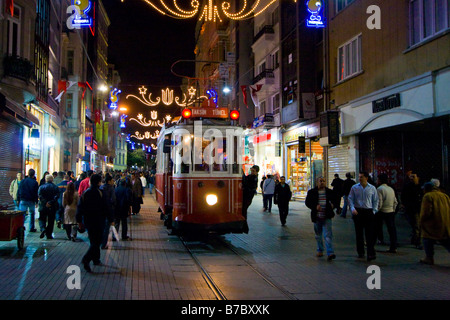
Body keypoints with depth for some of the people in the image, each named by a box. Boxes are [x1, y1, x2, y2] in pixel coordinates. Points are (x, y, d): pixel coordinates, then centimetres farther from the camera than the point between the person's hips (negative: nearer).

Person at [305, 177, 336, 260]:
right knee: (318, 235, 14)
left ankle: (330, 253, -15)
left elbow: (335, 200, 16)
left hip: (327, 217, -1)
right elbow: (307, 202, 0)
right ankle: (320, 250, 31)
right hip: (317, 217, 1)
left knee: (328, 235, -11)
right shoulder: (311, 192, 2)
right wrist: (315, 207, -16)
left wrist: (333, 205, -6)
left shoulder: (330, 192, 6)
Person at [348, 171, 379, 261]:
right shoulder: (354, 188, 5)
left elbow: (375, 201, 11)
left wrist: (374, 211, 1)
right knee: (359, 233, 7)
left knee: (369, 234, -6)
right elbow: (350, 199, 5)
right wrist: (353, 209, -9)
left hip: (368, 212, -1)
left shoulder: (372, 188, 6)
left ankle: (371, 254, -8)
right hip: (357, 212, 1)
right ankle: (360, 252, 18)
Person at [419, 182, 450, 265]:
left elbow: (426, 212, -16)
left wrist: (421, 222, -3)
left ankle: (429, 258, 10)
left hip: (433, 225, -7)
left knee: (427, 239, 8)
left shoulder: (428, 196, -8)